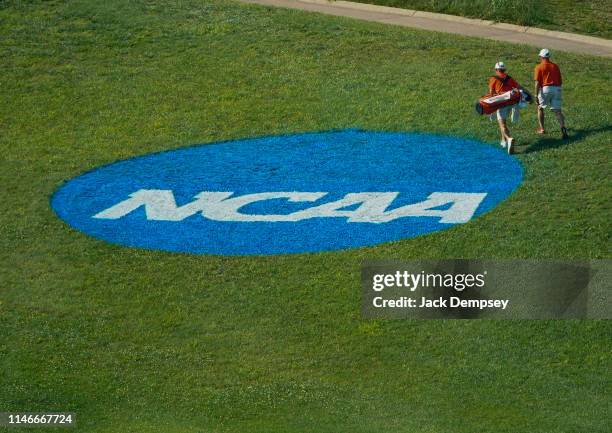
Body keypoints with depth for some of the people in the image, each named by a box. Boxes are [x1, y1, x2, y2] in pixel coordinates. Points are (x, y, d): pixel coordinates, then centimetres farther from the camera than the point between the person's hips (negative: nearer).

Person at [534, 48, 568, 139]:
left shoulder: (539, 67, 2)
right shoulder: (555, 66, 16)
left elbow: (537, 83, -7)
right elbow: (560, 81, 17)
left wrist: (536, 95, -9)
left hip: (545, 89, -3)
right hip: (557, 88, 3)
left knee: (540, 108, 19)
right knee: (557, 110, 1)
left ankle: (541, 128, 17)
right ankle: (563, 127, -21)